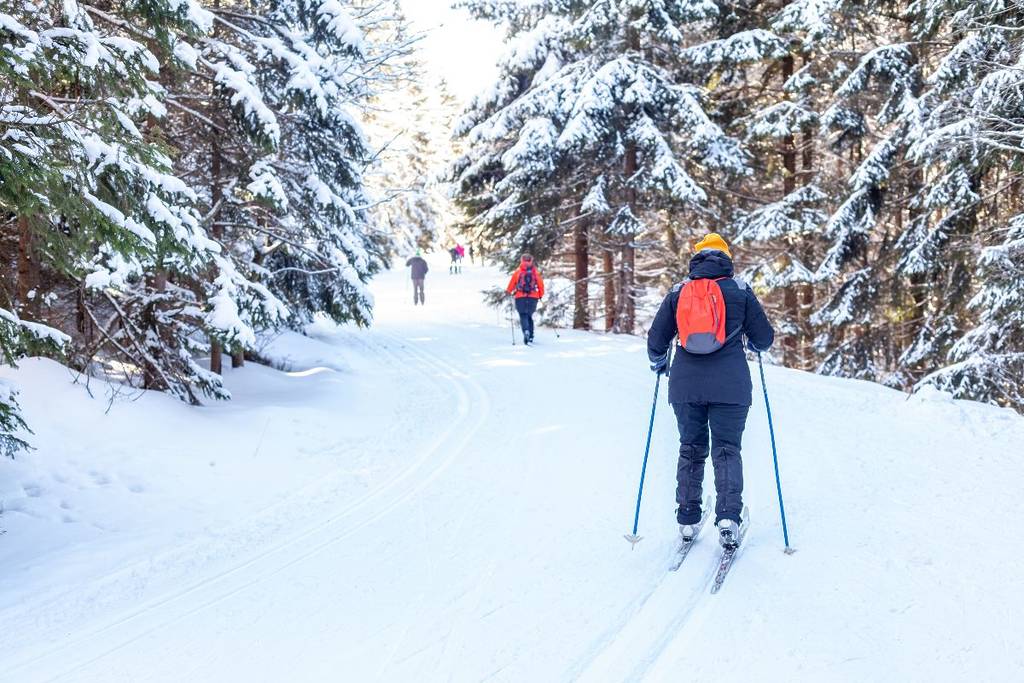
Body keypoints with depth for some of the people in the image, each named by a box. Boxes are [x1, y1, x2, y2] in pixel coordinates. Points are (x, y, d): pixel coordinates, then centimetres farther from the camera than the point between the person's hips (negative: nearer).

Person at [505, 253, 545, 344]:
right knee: (529, 316, 16)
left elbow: (512, 282, 2)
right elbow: (541, 284, 5)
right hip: (533, 297, 2)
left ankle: (526, 331, -28)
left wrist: (508, 291, 19)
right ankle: (530, 337, 13)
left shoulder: (518, 271, -2)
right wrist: (541, 295, 18)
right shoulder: (535, 272, 3)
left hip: (520, 297, -2)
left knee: (523, 316, -1)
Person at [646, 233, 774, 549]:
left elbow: (656, 339, 9)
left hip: (686, 384, 2)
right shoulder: (740, 290, 3)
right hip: (730, 386, -2)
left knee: (691, 450, 13)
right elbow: (764, 337, 7)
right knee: (727, 450, 4)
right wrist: (755, 345, 30)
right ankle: (728, 518, -11)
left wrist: (658, 362, 29)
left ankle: (687, 520, 15)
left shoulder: (678, 292, 7)